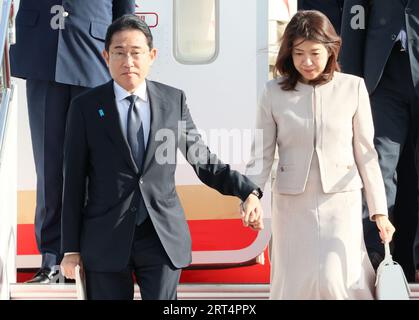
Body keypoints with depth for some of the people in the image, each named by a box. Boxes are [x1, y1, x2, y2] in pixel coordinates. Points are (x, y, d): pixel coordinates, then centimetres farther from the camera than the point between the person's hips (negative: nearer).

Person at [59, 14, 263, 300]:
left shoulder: (174, 100, 5)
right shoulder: (86, 107, 0)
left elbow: (203, 161, 8)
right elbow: (74, 181, 2)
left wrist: (248, 191, -8)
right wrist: (71, 247, 1)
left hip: (163, 238, 1)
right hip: (106, 241, -1)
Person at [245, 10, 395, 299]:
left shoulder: (353, 88, -2)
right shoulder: (274, 93, -1)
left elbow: (365, 153, 2)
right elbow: (262, 154, 1)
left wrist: (379, 210, 2)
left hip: (341, 200, -1)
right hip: (292, 203, 2)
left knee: (333, 281, -16)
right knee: (295, 285, 5)